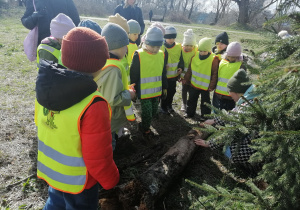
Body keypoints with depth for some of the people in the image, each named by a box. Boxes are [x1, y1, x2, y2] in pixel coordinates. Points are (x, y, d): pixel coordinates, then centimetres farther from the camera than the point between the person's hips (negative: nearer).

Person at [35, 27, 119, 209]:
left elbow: (43, 126, 2)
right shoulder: (93, 105, -36)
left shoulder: (48, 86, -14)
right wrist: (111, 180, -8)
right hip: (77, 181, -4)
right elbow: (98, 158, -27)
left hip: (50, 170, 5)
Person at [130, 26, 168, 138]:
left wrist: (164, 87, 17)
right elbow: (133, 75, -9)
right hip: (144, 92, -5)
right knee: (147, 113, 3)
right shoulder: (139, 55, -14)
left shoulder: (161, 54, 2)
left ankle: (143, 126, 42)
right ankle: (145, 130, 32)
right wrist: (134, 90, -6)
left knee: (154, 112, 16)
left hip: (157, 91, 5)